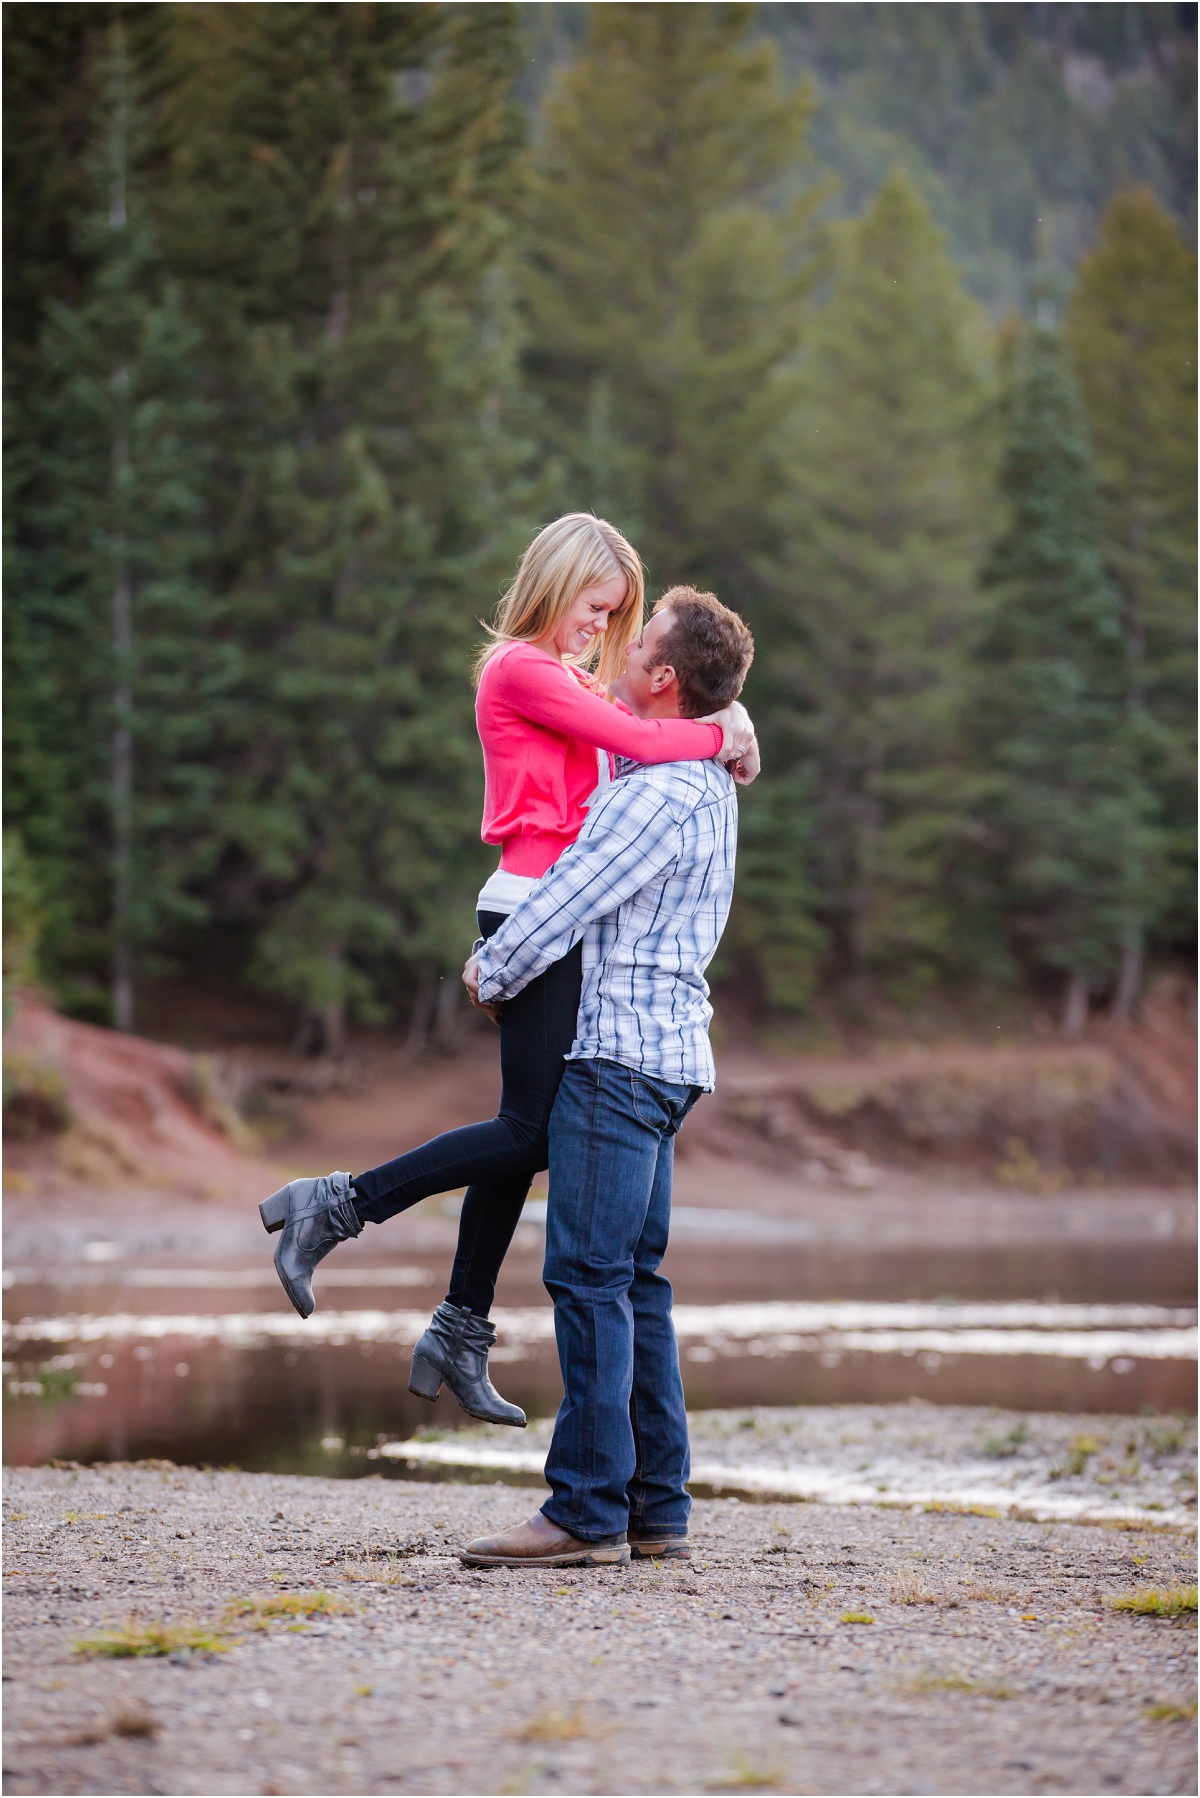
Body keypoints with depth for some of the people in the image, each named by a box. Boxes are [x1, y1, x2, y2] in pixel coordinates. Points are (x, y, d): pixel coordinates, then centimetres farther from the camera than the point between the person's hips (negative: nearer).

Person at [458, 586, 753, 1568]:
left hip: (623, 1053, -10)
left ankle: (588, 1512, -11)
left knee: (590, 1276, -10)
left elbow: (564, 902, -13)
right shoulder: (709, 784, 16)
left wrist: (489, 972, 3)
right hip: (667, 1049, 10)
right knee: (635, 1282, 10)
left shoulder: (659, 794, -16)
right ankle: (656, 1510, 11)